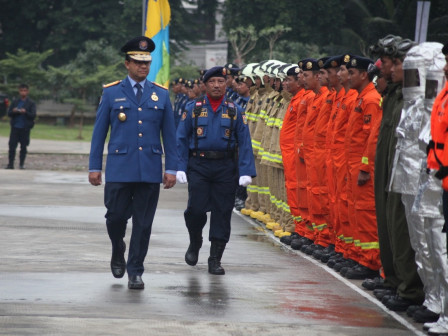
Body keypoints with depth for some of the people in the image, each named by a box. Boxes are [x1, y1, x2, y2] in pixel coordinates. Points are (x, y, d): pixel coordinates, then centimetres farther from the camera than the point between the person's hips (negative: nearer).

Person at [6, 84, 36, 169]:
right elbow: (9, 113, 8)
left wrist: (25, 112, -22)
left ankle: (22, 164, 11)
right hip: (15, 127, 2)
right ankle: (10, 164, -2)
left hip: (25, 128, -2)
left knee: (23, 146, 3)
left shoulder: (31, 103, 2)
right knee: (12, 146, -4)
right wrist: (13, 111, -14)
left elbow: (33, 116, -5)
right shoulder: (15, 102, 10)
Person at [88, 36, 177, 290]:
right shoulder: (112, 93, 4)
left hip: (150, 171, 1)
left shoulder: (161, 95, 8)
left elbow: (169, 134, 9)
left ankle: (135, 271, 9)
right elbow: (99, 132, 5)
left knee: (143, 223, 1)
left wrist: (171, 169, 3)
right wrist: (95, 167, 1)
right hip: (119, 169, -1)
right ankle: (118, 253, 30)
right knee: (116, 216, 1)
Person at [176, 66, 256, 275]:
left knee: (222, 213, 0)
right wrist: (181, 168, -5)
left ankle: (215, 260, 8)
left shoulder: (234, 111, 5)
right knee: (196, 208, -9)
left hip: (225, 168, 1)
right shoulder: (193, 109, 5)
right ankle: (195, 243, 21)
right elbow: (181, 140, 4)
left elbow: (244, 142, 2)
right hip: (198, 166, -1)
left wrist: (246, 172, -7)